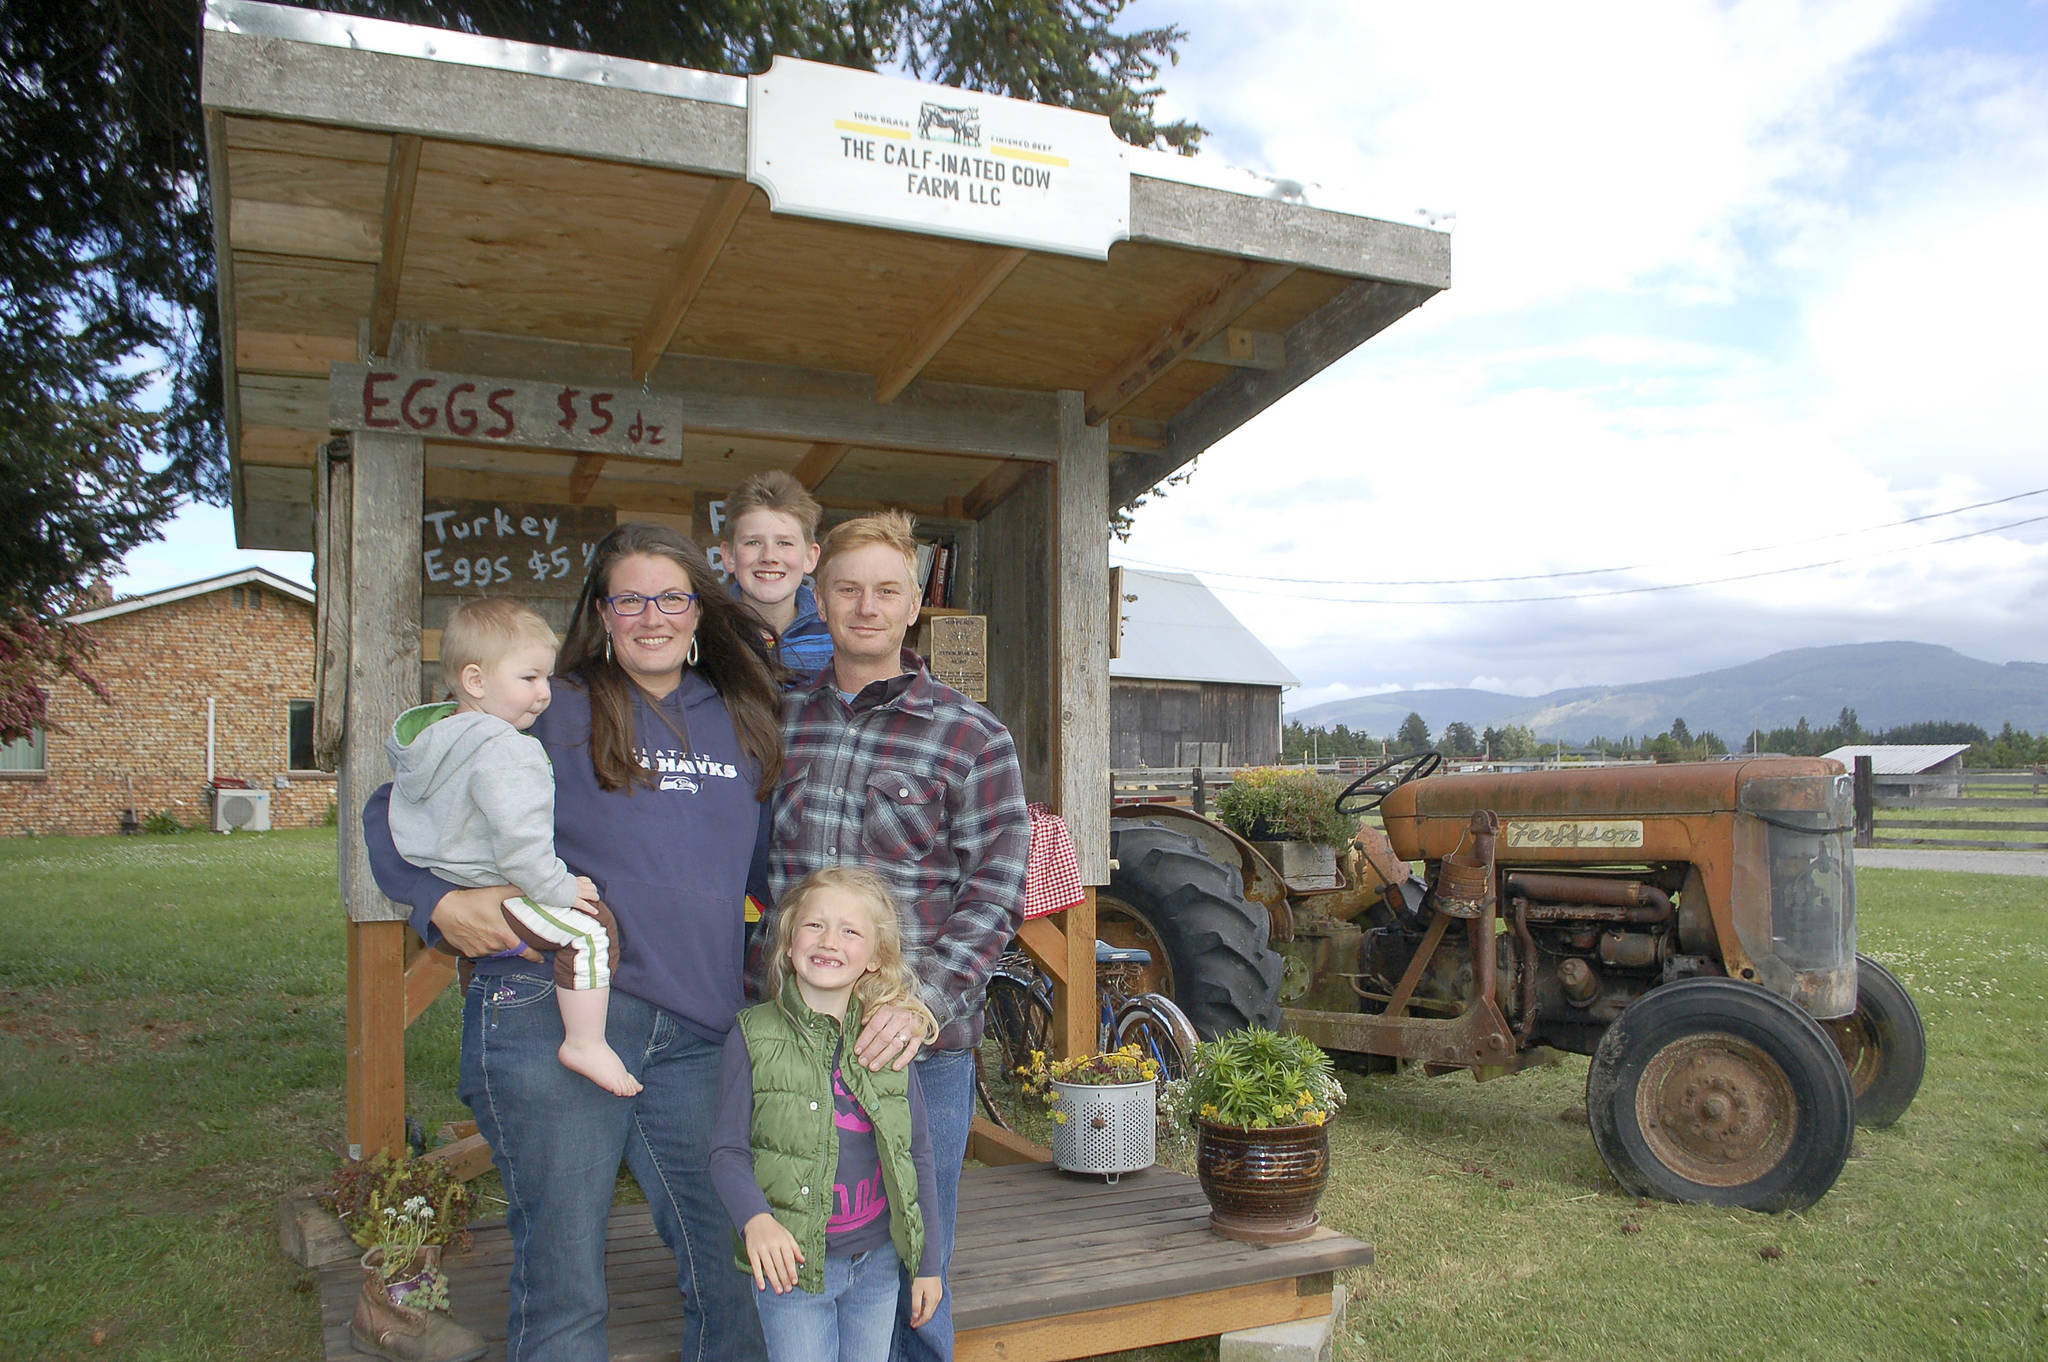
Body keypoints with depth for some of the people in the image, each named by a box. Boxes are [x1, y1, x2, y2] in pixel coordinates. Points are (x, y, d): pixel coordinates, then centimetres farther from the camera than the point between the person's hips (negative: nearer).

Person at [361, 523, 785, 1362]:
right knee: (563, 1287, 2)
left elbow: (767, 867, 25)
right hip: (552, 1010, -4)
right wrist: (439, 902, -9)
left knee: (738, 1274, 8)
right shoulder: (551, 711, 2)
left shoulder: (741, 723, 15)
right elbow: (393, 810, 6)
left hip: (695, 1031, 4)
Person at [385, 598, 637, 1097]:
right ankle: (586, 1044, -17)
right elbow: (519, 836, -30)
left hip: (436, 886, 11)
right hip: (488, 892, -10)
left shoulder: (426, 731, 10)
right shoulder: (503, 752, -23)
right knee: (590, 927, -19)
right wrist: (559, 888, -19)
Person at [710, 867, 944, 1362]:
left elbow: (917, 1155, 7)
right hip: (792, 1264, -3)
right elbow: (727, 1150, -6)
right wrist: (755, 1219, -25)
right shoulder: (754, 1037, -7)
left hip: (878, 1264, 3)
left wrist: (926, 1263, 10)